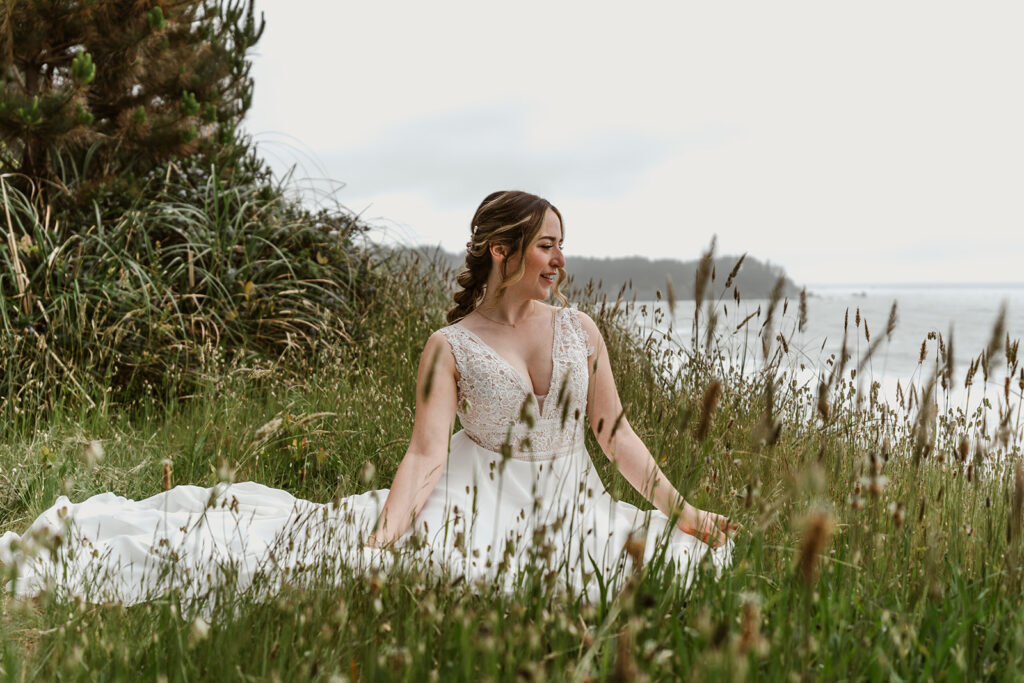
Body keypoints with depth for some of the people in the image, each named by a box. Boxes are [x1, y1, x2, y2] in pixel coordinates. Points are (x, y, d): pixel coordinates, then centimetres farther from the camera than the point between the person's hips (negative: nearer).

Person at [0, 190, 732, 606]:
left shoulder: (580, 329, 2)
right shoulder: (450, 347, -8)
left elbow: (617, 433, 7)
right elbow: (426, 457, -16)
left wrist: (684, 512, 5)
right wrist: (379, 546, -30)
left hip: (563, 512, 4)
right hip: (475, 506, -4)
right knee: (319, 537, -18)